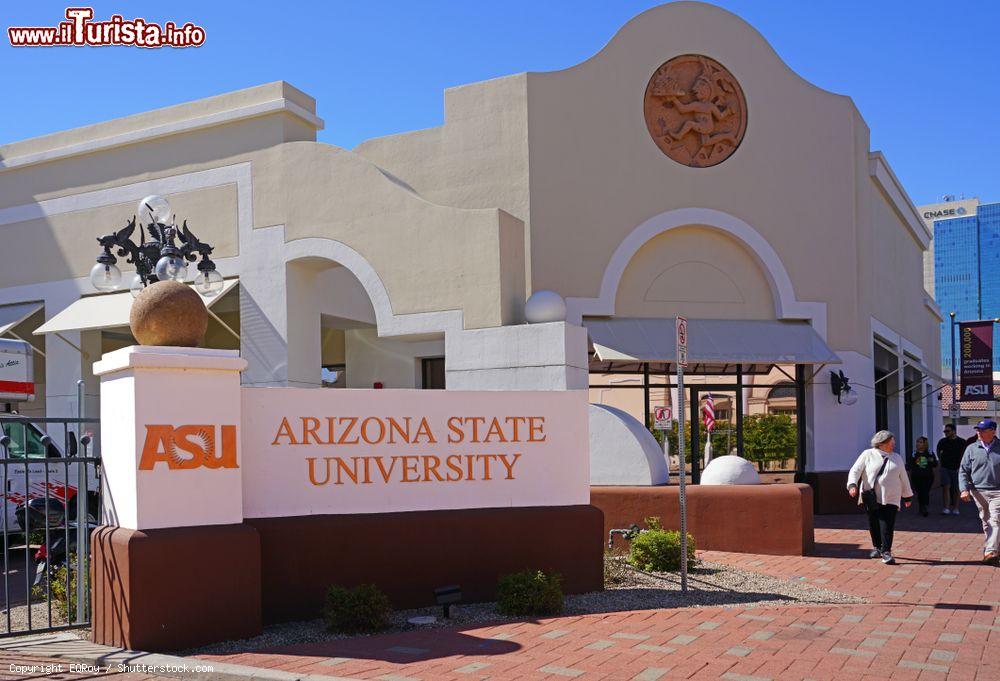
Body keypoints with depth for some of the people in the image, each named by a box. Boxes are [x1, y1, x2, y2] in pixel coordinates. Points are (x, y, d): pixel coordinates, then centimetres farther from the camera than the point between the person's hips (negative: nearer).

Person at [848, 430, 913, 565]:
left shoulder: (897, 458, 13)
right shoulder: (868, 455, 2)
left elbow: (903, 478, 20)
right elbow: (855, 470, -4)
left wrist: (907, 496, 23)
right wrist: (852, 485, -21)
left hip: (890, 498, 1)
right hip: (871, 497, -1)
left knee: (887, 525, -10)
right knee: (873, 524, 8)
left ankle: (886, 552, -9)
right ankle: (877, 547, 27)